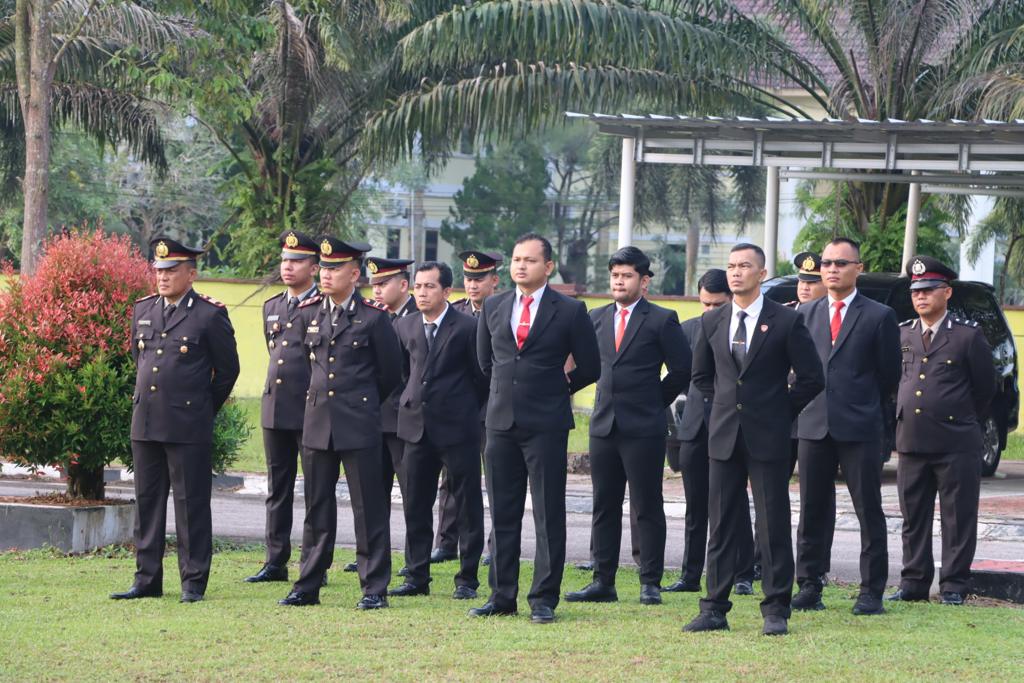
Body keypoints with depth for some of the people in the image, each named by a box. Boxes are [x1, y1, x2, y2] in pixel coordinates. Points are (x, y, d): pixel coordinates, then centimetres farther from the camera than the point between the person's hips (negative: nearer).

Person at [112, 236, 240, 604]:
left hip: (188, 427, -6)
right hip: (145, 422, 6)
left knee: (191, 504, -1)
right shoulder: (143, 310, 10)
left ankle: (193, 582, 5)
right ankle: (147, 579, 15)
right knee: (147, 502, 9)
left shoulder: (210, 315, -6)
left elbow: (227, 369, 2)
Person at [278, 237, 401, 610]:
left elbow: (390, 373, 4)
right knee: (317, 509, 9)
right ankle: (308, 586, 14)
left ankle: (374, 589, 4)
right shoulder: (308, 313, 9)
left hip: (359, 425, -5)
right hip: (316, 423, 5)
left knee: (369, 509, -1)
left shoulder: (374, 317, -5)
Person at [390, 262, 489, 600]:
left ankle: (467, 579, 5)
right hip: (417, 426, 5)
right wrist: (413, 402, 15)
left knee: (467, 505, 1)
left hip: (457, 428, -5)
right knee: (416, 506, 7)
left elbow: (482, 376, -2)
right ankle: (417, 577, 14)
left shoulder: (467, 327, -8)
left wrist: (466, 408, 5)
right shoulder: (404, 327, 8)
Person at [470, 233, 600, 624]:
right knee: (502, 514, 7)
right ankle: (502, 595, 13)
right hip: (501, 421, 4)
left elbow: (589, 368, 3)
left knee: (549, 515, -1)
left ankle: (544, 599, 2)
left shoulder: (569, 312, -3)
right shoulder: (493, 307, 9)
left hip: (546, 424, -4)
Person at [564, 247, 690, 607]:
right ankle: (603, 582, 11)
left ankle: (651, 583, 2)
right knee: (604, 507, 7)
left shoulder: (661, 320, -3)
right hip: (604, 425, 5)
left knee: (647, 508, -2)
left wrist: (655, 401, 3)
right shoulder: (598, 317, 12)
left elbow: (682, 369, -2)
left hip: (643, 428, -5)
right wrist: (610, 396, 13)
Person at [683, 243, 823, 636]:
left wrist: (780, 411, 1)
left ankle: (776, 611, 4)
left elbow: (811, 378, 0)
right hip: (724, 437, 4)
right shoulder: (711, 323, 9)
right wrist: (726, 406, 13)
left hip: (768, 440, -4)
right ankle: (715, 610, 8)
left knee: (773, 526, -1)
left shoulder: (786, 322, -3)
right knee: (722, 526, 5)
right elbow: (701, 375, 22)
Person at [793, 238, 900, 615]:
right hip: (814, 425, 4)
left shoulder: (879, 316, 0)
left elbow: (889, 374, 4)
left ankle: (872, 591, 2)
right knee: (813, 510, 6)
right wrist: (808, 407, 9)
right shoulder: (807, 314, 12)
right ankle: (810, 587, 10)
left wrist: (863, 408, 9)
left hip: (860, 428, -4)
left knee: (869, 511, -1)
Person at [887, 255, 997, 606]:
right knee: (913, 518, 8)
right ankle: (914, 582, 16)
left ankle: (954, 586, 5)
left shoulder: (968, 335, -3)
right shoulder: (901, 335, 10)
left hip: (956, 445, -4)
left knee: (958, 518, 0)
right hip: (911, 442, 4)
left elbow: (985, 387, 6)